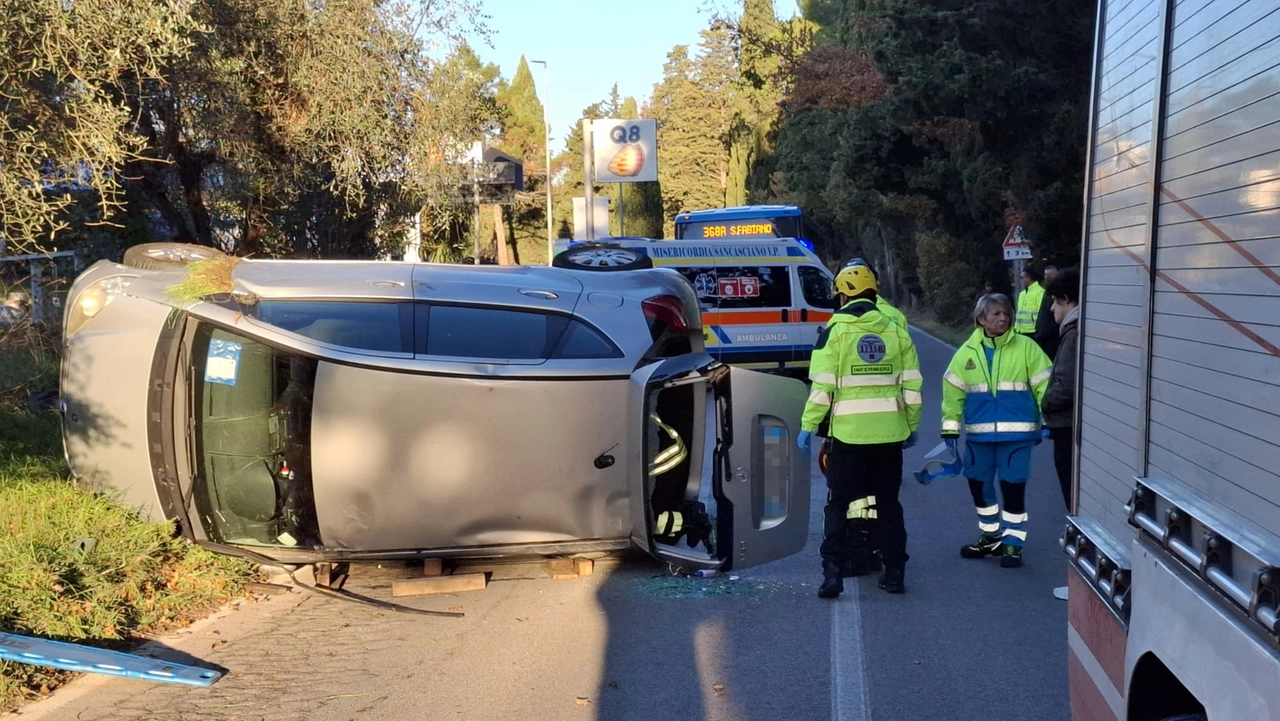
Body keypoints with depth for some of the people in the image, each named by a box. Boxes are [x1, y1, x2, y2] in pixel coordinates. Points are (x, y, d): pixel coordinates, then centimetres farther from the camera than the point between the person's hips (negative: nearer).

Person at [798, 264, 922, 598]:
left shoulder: (836, 330, -5)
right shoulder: (896, 331, 6)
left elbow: (822, 386, -11)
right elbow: (912, 385, 6)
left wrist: (808, 425, -4)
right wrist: (911, 426, 16)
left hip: (849, 432, -3)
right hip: (889, 432, 3)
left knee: (840, 504, 5)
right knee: (887, 503, 14)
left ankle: (833, 572, -2)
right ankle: (894, 572, 16)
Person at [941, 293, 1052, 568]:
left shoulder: (1026, 347, -3)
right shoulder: (967, 352, 3)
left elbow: (1044, 384, -2)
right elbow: (953, 391, 5)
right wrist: (950, 430, 3)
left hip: (1016, 433, -3)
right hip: (979, 434, 4)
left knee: (1013, 487, -1)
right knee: (979, 484, 13)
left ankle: (1013, 543, 15)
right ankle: (991, 536, 33)